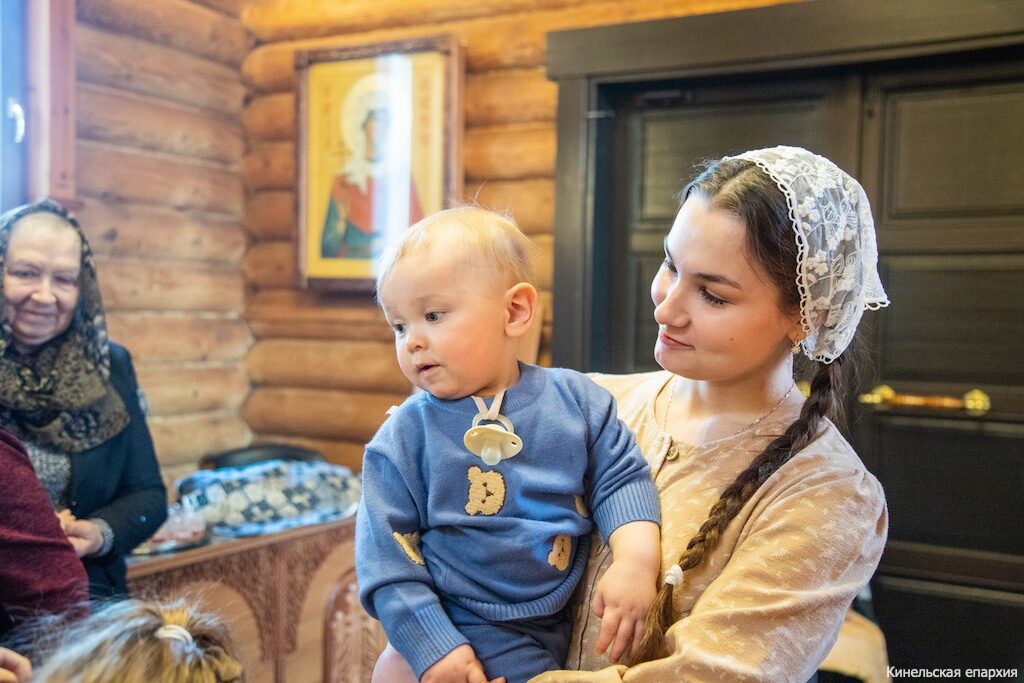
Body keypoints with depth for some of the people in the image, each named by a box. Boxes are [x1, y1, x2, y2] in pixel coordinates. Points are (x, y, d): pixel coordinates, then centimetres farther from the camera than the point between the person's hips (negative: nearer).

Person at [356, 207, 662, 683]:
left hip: (547, 634, 1)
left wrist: (636, 559, -16)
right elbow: (388, 558, -8)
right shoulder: (403, 438, -8)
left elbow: (622, 478, 2)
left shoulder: (575, 399, -2)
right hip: (453, 637, 0)